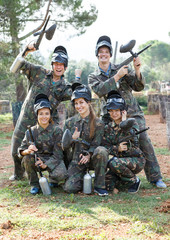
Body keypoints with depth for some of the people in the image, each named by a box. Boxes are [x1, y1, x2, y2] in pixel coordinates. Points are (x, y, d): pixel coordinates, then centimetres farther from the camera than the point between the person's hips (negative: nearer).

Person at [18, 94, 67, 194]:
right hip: (38, 159, 2)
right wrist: (28, 151, -33)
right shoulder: (31, 131, -5)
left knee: (61, 174, -33)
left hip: (54, 160, -2)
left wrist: (46, 164, -26)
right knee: (27, 157, -30)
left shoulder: (57, 130, -10)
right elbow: (21, 151, -9)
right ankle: (35, 184, -8)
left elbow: (57, 154, -12)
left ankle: (53, 180, 8)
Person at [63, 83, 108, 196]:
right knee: (69, 188, -21)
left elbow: (95, 144, -6)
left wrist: (88, 155, -26)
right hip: (76, 160, 1)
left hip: (91, 158, -1)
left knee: (101, 151, -37)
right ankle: (82, 178, 16)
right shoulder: (70, 122, 6)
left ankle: (99, 186, -21)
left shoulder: (98, 123, -3)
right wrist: (72, 139, -16)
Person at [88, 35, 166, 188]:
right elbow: (100, 91, -13)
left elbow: (138, 87, 3)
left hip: (132, 113, -1)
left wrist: (137, 70, -13)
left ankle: (155, 177, -4)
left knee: (144, 141, -11)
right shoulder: (93, 77, 9)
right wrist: (117, 76, -17)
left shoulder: (122, 69, 8)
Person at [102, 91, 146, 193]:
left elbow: (131, 134, -29)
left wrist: (123, 121, -15)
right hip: (119, 159, 5)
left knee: (114, 163, -34)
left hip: (136, 160, -5)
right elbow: (106, 147, -2)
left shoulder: (132, 123, -7)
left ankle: (134, 180, -8)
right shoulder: (108, 128, 5)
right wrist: (117, 149, -22)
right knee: (107, 184, -17)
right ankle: (122, 179, 17)